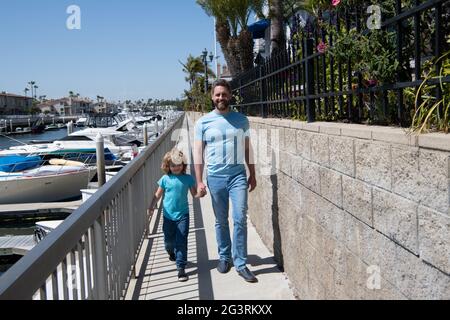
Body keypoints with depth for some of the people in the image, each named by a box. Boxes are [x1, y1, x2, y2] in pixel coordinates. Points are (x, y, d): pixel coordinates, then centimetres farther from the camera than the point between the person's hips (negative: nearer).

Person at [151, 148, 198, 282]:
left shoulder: (188, 178, -3)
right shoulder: (165, 179, -1)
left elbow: (194, 194, 2)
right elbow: (158, 195, 8)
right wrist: (151, 207, 2)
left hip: (183, 214, -2)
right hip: (168, 215, 2)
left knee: (181, 241, -8)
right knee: (169, 239, 16)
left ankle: (181, 268, -4)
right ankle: (171, 252, 51)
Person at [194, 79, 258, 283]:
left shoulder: (241, 120, 5)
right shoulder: (203, 122, 1)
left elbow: (247, 149, 10)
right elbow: (198, 152, 0)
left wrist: (252, 175, 9)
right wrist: (199, 181, -5)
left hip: (238, 175, 0)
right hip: (215, 177, 0)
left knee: (240, 219, -5)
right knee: (221, 221, 11)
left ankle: (241, 264, 4)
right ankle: (224, 257, 29)